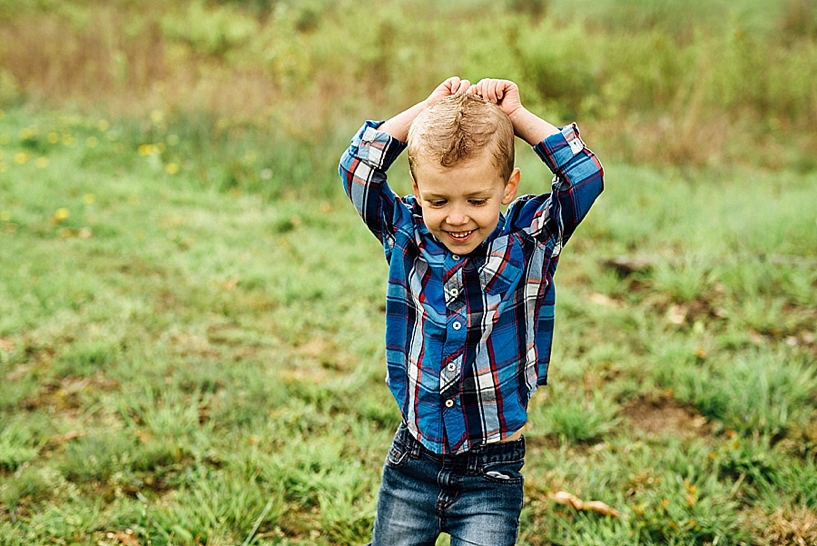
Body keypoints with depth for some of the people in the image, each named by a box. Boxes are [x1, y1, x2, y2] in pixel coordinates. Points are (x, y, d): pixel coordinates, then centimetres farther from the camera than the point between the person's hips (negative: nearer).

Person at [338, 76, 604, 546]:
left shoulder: (528, 241, -6)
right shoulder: (407, 238, -2)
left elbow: (586, 177, -15)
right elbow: (357, 168, -5)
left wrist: (515, 113, -11)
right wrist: (428, 109, -7)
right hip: (412, 461, 2)